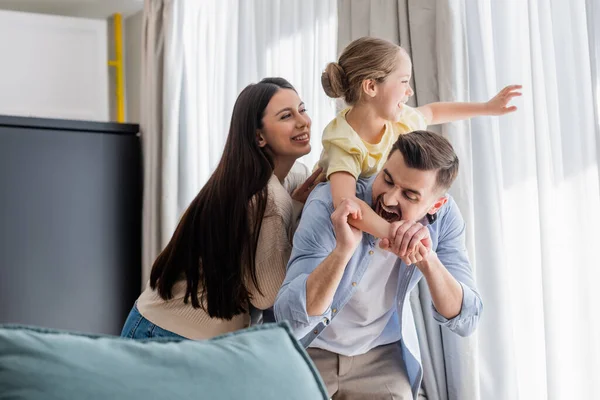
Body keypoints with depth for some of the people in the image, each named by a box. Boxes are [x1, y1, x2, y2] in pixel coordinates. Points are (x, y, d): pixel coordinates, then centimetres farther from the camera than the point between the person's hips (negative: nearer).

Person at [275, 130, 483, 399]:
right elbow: (289, 321, -32)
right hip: (309, 350, -3)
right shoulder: (329, 205, -26)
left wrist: (428, 260, -35)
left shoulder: (444, 217, -15)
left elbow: (465, 321, -19)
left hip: (382, 356, 3)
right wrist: (343, 249, -44)